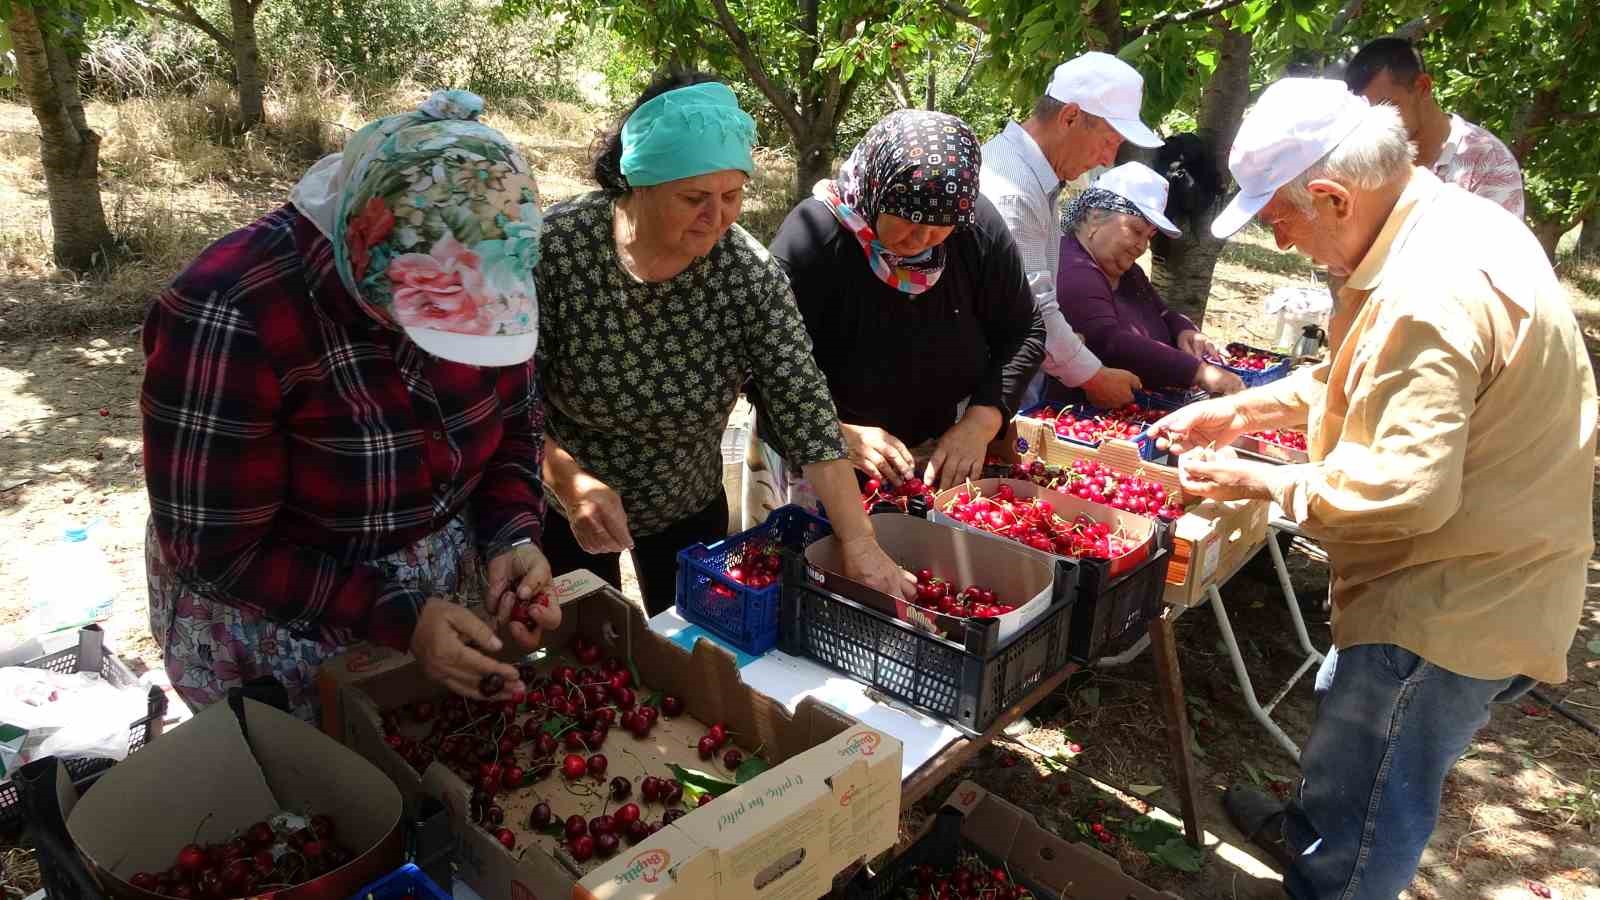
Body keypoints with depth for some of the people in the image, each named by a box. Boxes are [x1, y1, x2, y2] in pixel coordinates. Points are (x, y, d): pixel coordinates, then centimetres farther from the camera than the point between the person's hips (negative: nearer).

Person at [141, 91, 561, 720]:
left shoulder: (471, 280, -15)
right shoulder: (230, 314, -30)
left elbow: (515, 422, -2)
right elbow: (216, 548, -24)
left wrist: (513, 539, -19)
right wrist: (396, 617, -30)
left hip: (443, 596, 5)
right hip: (274, 628, -4)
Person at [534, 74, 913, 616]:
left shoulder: (750, 275, -20)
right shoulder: (556, 247, -23)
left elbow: (807, 415, -22)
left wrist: (859, 543, -28)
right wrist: (570, 481, -35)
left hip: (689, 510, 2)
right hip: (568, 509, -1)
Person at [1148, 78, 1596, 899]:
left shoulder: (1430, 295, -31)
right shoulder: (1452, 222, 3)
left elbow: (1404, 491, -32)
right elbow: (1362, 378, 15)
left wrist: (1261, 482, -19)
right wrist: (1246, 409, 7)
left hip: (1452, 606, -11)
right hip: (1463, 583, 11)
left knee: (1367, 820, 5)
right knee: (1349, 712, 31)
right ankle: (1307, 832, 54)